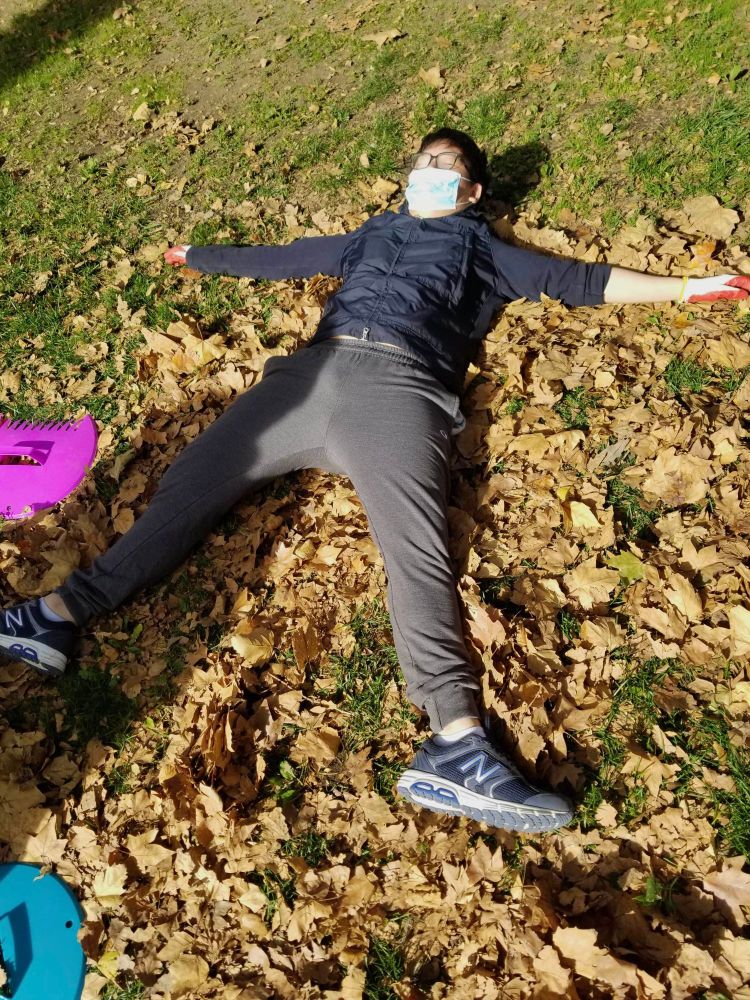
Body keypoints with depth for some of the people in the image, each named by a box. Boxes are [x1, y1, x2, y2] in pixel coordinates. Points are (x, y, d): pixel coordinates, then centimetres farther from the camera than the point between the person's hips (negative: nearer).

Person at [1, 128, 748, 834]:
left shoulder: (480, 247, 29)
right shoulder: (370, 235, 38)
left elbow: (577, 280, 25)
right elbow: (285, 258, 45)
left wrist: (688, 287, 22)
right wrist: (199, 257, 54)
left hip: (399, 385, -4)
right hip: (311, 371, 4)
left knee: (415, 551, -27)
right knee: (192, 483, -10)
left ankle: (455, 742, -42)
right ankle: (64, 611, -10)